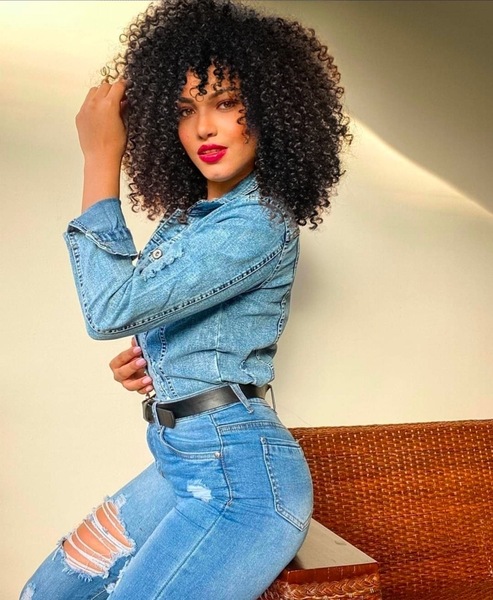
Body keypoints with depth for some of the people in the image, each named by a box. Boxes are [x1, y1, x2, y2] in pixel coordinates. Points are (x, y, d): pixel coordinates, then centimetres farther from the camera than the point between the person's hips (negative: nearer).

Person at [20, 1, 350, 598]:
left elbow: (111, 306, -26)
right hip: (180, 461, 9)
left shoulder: (260, 223, -18)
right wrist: (144, 361, 2)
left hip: (239, 475, -9)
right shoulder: (187, 216, 9)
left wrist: (101, 155, -18)